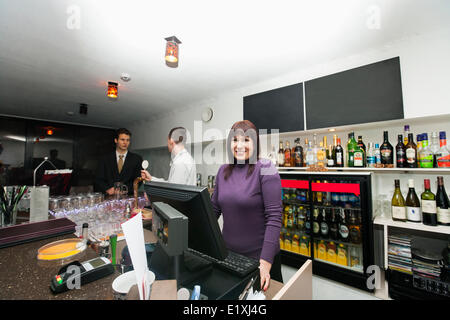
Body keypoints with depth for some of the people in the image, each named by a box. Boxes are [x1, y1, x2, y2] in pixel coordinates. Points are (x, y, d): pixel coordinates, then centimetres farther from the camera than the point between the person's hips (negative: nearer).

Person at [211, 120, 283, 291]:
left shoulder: (265, 169, -17)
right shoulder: (223, 171, -1)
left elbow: (274, 217, -20)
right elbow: (214, 209, 5)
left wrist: (265, 262, -23)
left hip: (259, 256, -4)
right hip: (227, 253, 5)